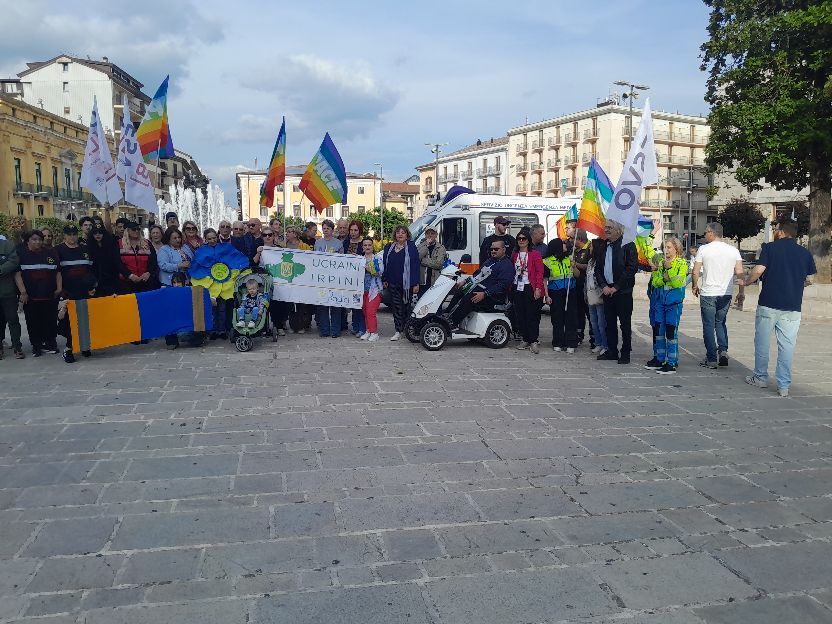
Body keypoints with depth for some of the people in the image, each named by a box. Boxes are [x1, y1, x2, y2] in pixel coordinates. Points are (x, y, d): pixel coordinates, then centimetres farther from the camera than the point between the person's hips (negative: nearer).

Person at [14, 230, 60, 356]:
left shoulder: (51, 253, 11)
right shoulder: (21, 254, 3)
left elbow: (58, 273, 12)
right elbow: (17, 274, -4)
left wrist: (59, 288, 0)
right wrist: (23, 292, -13)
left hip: (50, 295, 2)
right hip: (30, 296, -1)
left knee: (50, 321, 3)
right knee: (34, 322, 3)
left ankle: (50, 343, 14)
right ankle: (36, 346, 12)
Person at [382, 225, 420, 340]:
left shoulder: (411, 247, -2)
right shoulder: (388, 247, 12)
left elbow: (415, 266, -7)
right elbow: (385, 264, 16)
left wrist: (416, 283, -12)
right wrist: (385, 280, 10)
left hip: (406, 283, -4)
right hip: (393, 282, 4)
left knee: (406, 306, 2)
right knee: (396, 306, 3)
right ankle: (398, 331, 6)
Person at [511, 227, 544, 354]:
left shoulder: (535, 254, -2)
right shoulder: (514, 254, 14)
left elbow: (540, 272, -7)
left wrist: (538, 288, -14)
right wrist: (510, 287, 9)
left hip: (530, 288, -5)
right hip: (517, 288, 5)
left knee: (532, 315, -6)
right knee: (520, 315, 6)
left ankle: (534, 341, -2)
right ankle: (526, 339, 16)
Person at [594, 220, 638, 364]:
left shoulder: (628, 245, -7)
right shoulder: (603, 246, 12)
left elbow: (632, 268, -13)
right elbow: (598, 268, 13)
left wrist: (616, 287, -13)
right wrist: (603, 286, -3)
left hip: (623, 291, -6)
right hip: (607, 290, 6)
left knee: (625, 323, 2)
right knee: (610, 322, 11)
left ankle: (625, 353, 10)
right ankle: (612, 351, 20)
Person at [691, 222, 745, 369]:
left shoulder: (704, 249, -6)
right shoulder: (734, 250, 2)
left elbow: (695, 272, -5)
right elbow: (740, 273, 0)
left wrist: (695, 286, 11)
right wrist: (742, 291, 8)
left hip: (708, 294, -3)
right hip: (726, 294, 3)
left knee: (709, 326, 5)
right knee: (720, 323, 20)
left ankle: (711, 359, 7)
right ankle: (723, 350, 2)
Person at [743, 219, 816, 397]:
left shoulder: (770, 247, -5)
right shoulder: (805, 253, 6)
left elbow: (758, 271, -14)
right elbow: (810, 280, 10)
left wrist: (746, 282, 4)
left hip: (768, 304, -3)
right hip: (793, 307, 3)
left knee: (762, 342, 11)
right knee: (787, 345, 5)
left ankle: (760, 378, 20)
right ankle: (784, 386, 6)